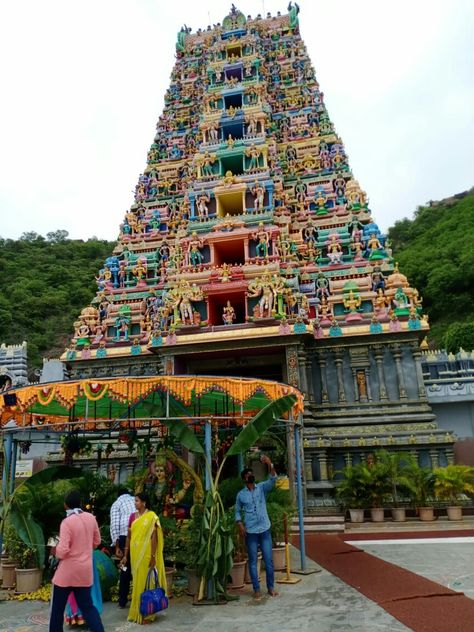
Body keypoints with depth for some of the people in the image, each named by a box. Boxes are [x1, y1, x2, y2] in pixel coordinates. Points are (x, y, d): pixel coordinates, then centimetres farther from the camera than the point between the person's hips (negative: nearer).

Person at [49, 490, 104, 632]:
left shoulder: (67, 522, -18)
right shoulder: (91, 518, -1)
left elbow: (63, 551, -22)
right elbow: (96, 542, 10)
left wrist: (55, 551, -1)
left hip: (68, 570, -5)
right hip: (85, 569, 5)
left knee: (57, 607, 15)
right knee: (87, 605, 14)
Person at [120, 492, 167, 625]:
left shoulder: (151, 517, -11)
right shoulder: (132, 516, 6)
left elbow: (154, 537, -12)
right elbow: (129, 537, 10)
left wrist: (153, 556, -16)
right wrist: (125, 555, 9)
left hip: (146, 554, -5)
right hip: (135, 553, 5)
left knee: (146, 581, 3)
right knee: (137, 582, 14)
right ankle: (136, 612, 27)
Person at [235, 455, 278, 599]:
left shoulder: (262, 487, 0)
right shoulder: (241, 494, 1)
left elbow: (272, 480, -19)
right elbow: (237, 511, 11)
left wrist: (270, 465, -36)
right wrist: (240, 524, -6)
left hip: (265, 530, 0)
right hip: (250, 532, 0)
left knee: (268, 560, 6)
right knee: (253, 561, 7)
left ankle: (271, 587, 20)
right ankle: (256, 589, 19)